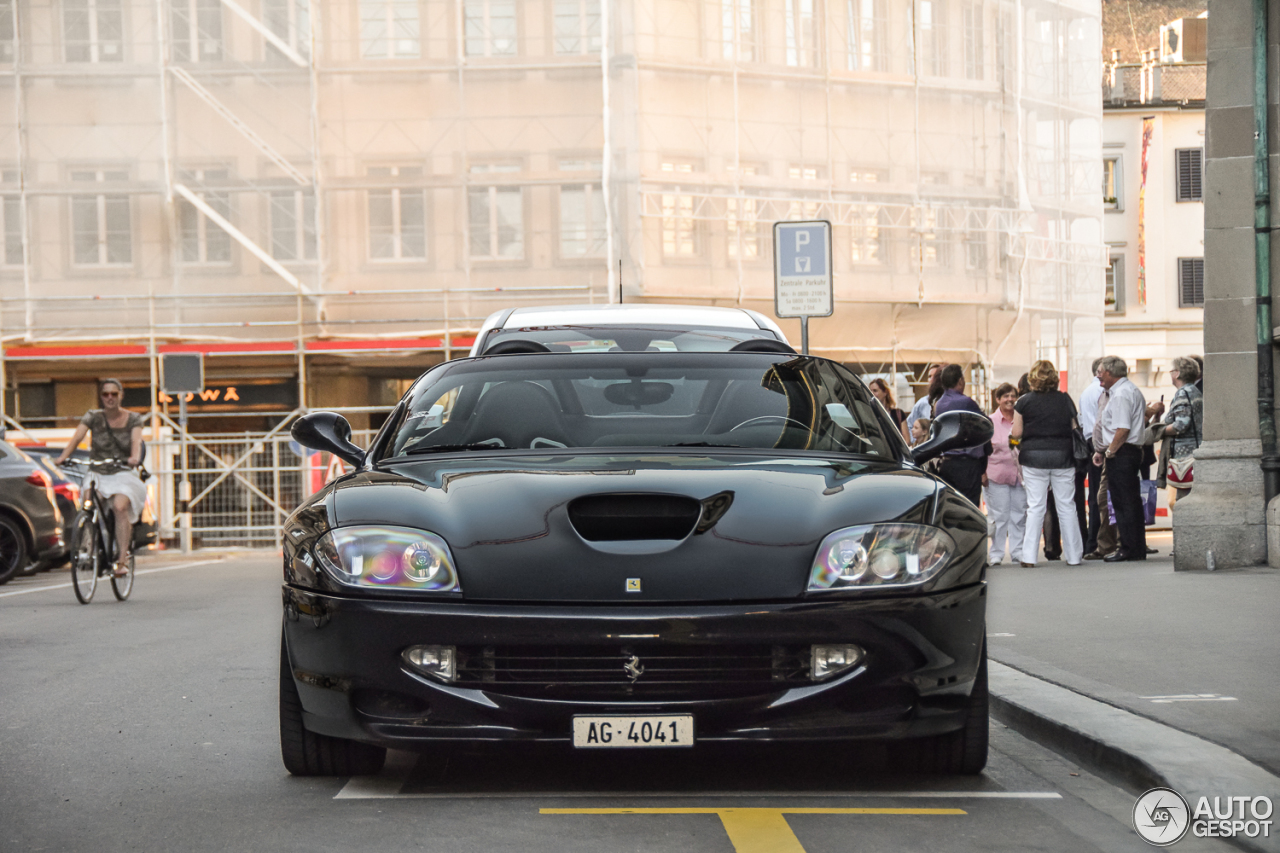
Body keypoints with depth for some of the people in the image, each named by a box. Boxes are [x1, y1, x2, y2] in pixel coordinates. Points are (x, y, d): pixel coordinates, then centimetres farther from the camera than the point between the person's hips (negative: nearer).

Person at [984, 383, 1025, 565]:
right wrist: (983, 473, -5)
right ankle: (996, 553, 4)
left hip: (1020, 473, 3)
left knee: (1019, 513, 4)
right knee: (999, 515, -2)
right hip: (997, 473, -3)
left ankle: (1018, 550, 12)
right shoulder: (990, 422, 3)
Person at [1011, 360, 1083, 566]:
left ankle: (1029, 556, -2)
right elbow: (1074, 429, 6)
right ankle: (1073, 555, 10)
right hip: (1062, 456, 1)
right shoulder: (1065, 400, 2)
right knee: (1066, 506, 7)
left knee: (1035, 507, 1)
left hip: (1034, 456, -1)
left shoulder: (1024, 402, -3)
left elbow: (1016, 433, -3)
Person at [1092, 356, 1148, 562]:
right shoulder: (1133, 390, 18)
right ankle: (1138, 549, 15)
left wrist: (1109, 452, -12)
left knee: (1123, 502, -7)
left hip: (1120, 453, -10)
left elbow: (1122, 429, -23)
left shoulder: (1120, 394, -14)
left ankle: (1128, 549, -5)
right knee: (1133, 501, 12)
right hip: (1134, 450, 10)